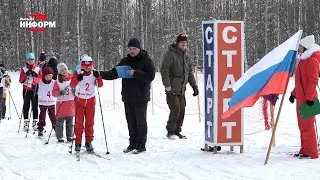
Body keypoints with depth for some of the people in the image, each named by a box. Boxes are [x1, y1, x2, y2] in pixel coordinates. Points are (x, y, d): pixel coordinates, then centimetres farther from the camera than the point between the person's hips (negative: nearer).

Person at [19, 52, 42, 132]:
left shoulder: (37, 69, 8)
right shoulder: (24, 69, 7)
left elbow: (41, 79, 2)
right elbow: (20, 80, 2)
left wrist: (35, 75, -14)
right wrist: (26, 75, -12)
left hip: (35, 90, 0)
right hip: (26, 90, 0)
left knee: (35, 106, 0)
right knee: (26, 106, -1)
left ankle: (35, 123, 5)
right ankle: (26, 123, 3)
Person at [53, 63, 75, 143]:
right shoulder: (58, 82, -2)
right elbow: (54, 92, -3)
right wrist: (60, 93, -20)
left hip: (71, 102, 2)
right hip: (61, 103, -2)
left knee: (70, 121, 9)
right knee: (60, 121, -2)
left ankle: (70, 136, 16)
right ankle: (60, 137, 4)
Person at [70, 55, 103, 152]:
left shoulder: (94, 73, -6)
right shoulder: (77, 73, -10)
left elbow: (100, 85, -14)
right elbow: (72, 85, -21)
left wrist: (98, 77, -31)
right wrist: (77, 79, -38)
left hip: (91, 100, 2)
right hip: (79, 100, -2)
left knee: (90, 122, 5)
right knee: (79, 122, -1)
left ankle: (89, 142, 11)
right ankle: (78, 142, 5)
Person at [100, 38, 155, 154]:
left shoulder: (146, 60, -3)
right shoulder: (125, 61, 14)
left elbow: (150, 76, -12)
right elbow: (114, 73, 13)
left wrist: (135, 73, -20)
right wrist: (101, 74, -1)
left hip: (141, 97, -5)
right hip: (128, 97, 5)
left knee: (140, 121, -2)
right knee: (131, 121, 8)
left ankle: (141, 144, 4)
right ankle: (133, 143, 16)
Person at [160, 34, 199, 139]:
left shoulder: (185, 56, 16)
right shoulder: (170, 54, -7)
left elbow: (190, 73, 22)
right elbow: (164, 70, -13)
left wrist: (194, 87, 17)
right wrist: (167, 85, -19)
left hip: (181, 90, 7)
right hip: (172, 89, -7)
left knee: (182, 110, 4)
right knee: (175, 109, -11)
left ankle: (177, 131, 15)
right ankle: (170, 132, 1)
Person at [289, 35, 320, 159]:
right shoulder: (303, 60, 17)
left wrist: (310, 97, -22)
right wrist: (294, 93, 21)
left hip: (308, 99, -10)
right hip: (300, 98, 10)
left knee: (307, 125, -7)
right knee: (302, 125, 14)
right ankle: (305, 151, 21)